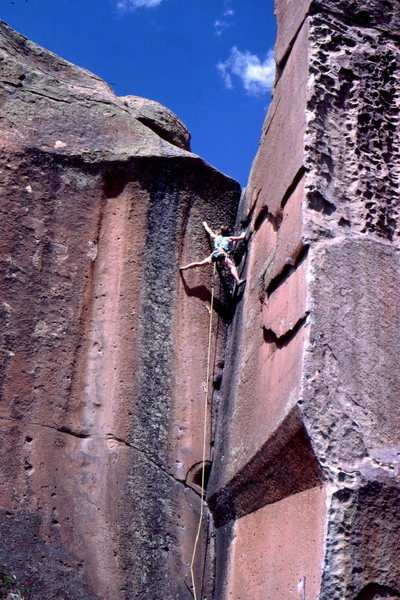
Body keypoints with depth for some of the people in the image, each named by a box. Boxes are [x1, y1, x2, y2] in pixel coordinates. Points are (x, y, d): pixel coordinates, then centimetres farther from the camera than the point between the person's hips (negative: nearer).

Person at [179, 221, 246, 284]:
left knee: (200, 263, 16)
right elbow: (241, 237, 29)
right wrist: (243, 234, 53)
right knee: (232, 267, -19)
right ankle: (238, 281, -43)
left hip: (214, 254, 4)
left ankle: (184, 268, 22)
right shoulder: (229, 238, 25)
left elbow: (209, 231, 47)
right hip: (222, 254, -4)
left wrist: (205, 224, 67)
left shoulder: (215, 237, 30)